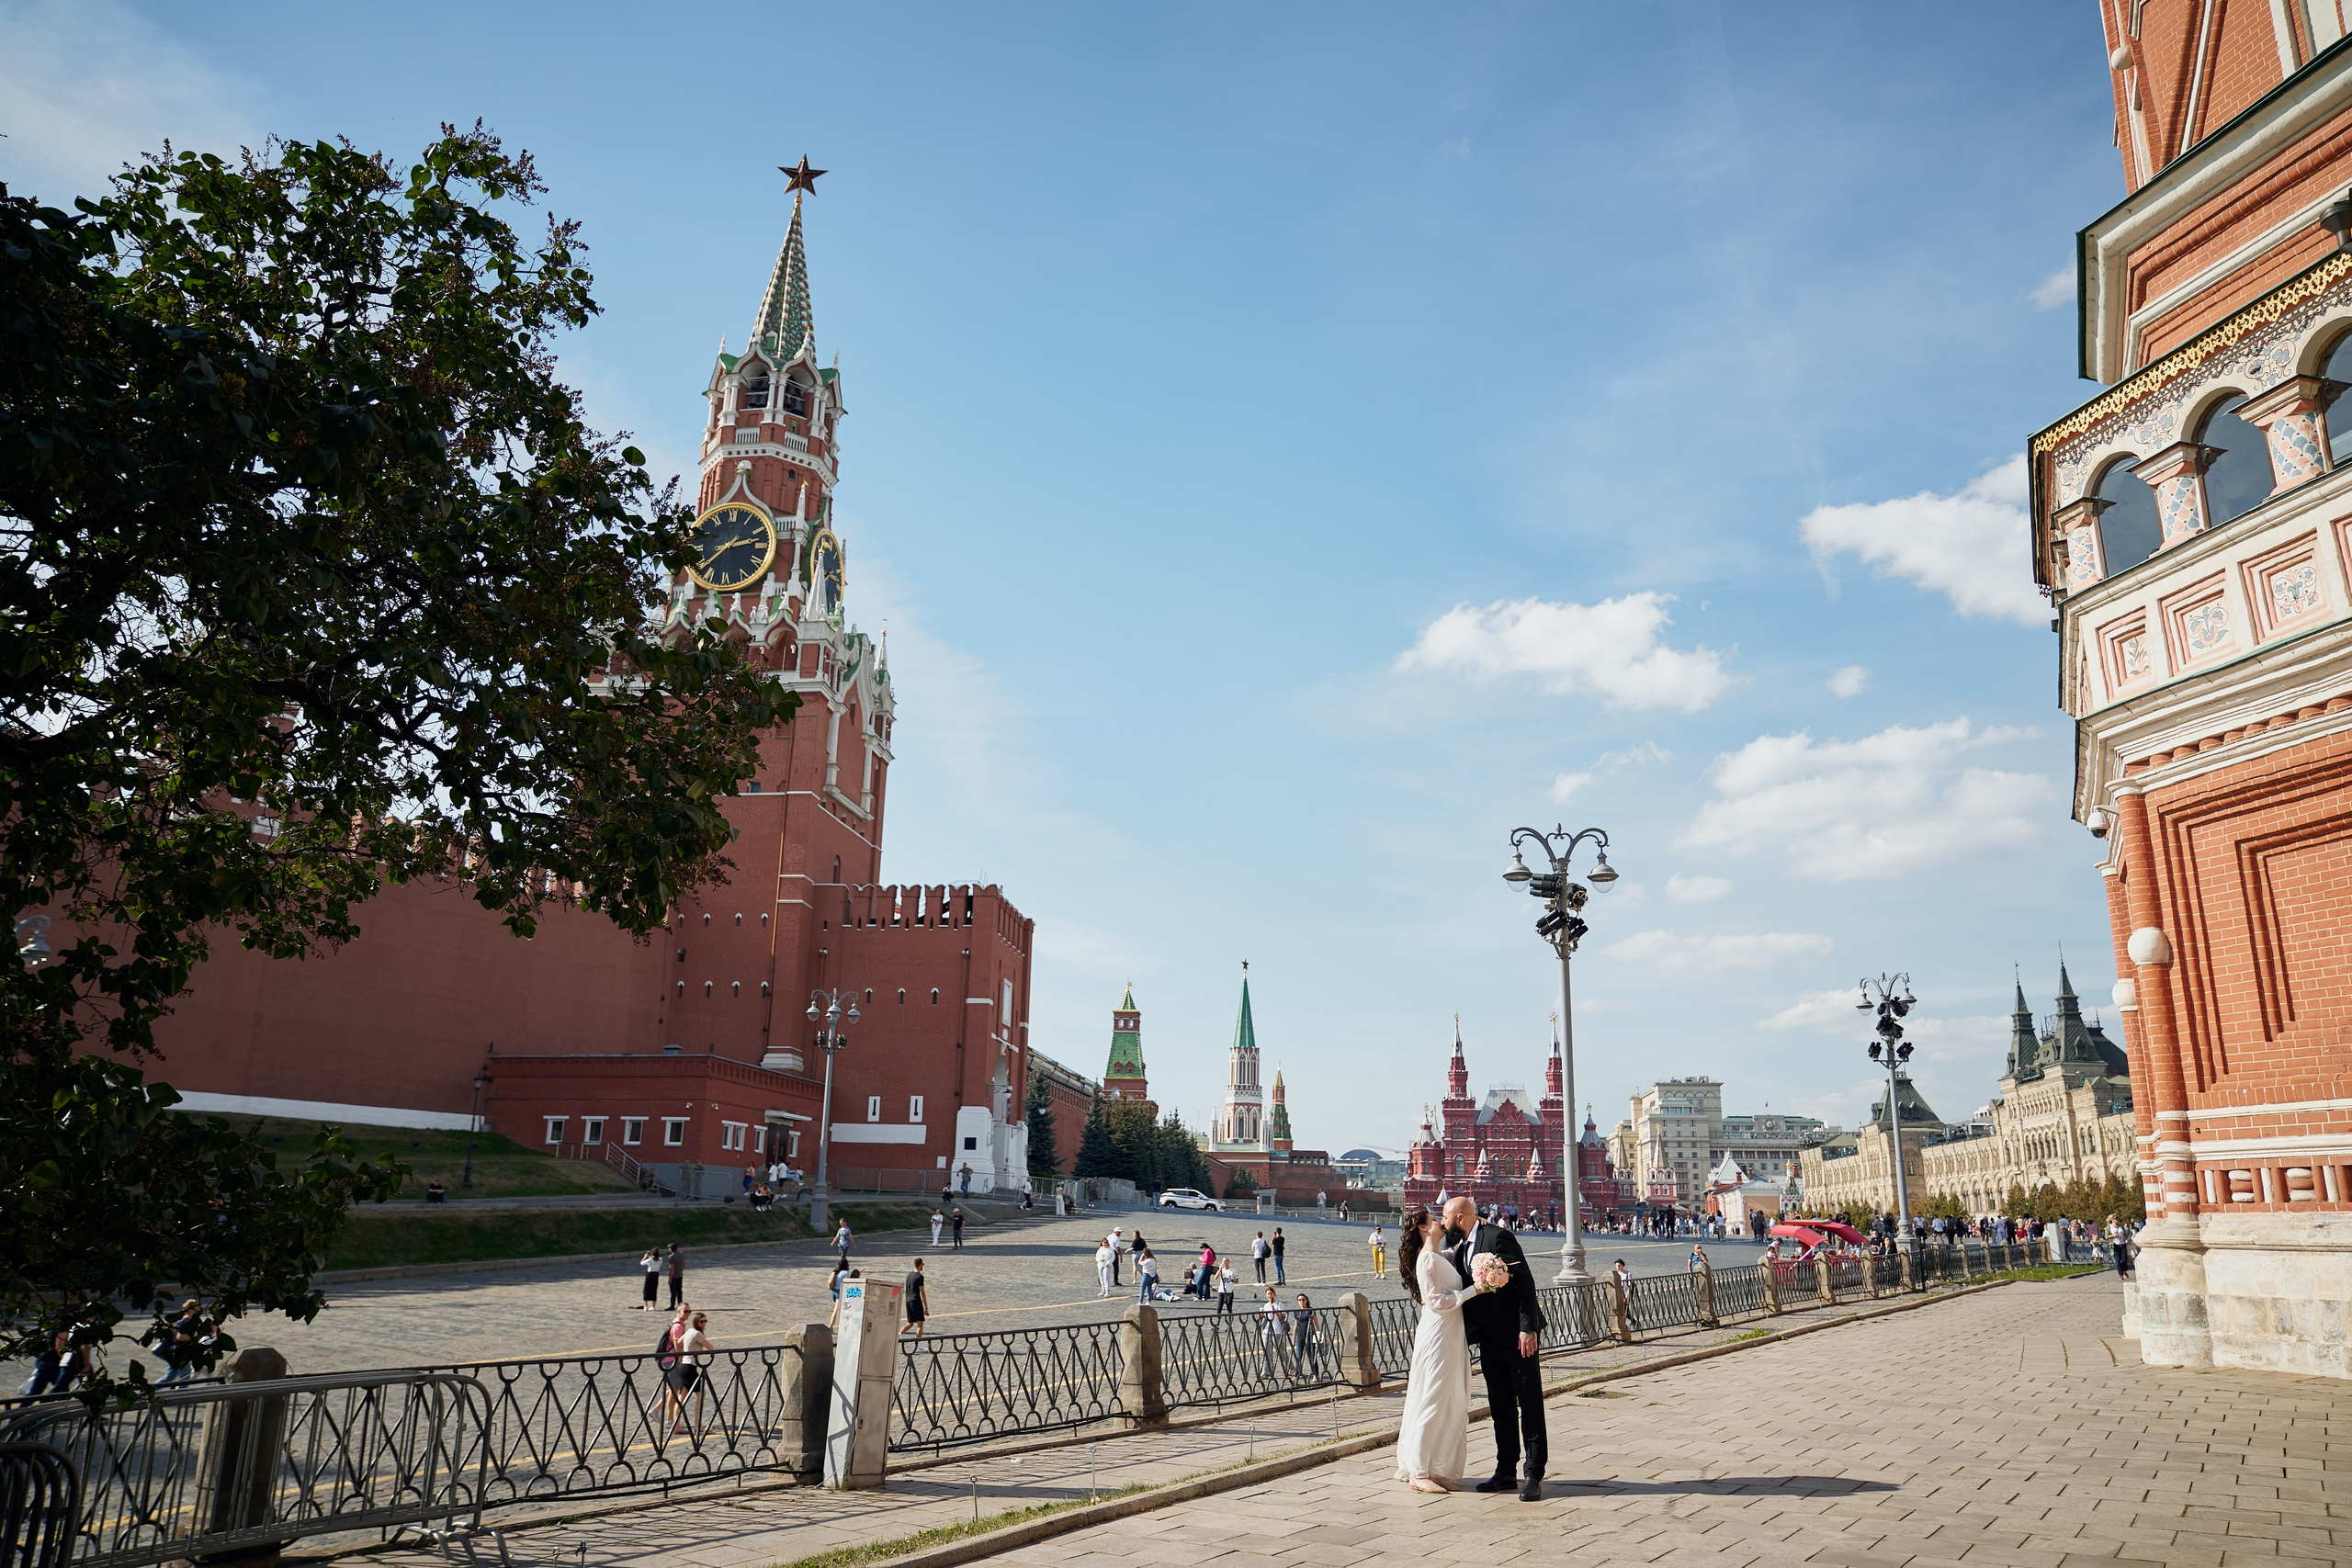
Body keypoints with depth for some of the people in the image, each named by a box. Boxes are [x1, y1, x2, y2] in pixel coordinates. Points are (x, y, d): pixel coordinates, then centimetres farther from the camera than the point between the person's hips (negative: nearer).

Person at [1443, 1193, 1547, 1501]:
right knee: (1500, 1406, 12)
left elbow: (1524, 1281, -18)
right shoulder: (1460, 1249, 10)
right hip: (1490, 1338, 8)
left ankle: (1534, 1474, 3)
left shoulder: (1497, 1236, -15)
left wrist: (1528, 1328, -22)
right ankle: (1506, 1471, 20)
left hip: (1518, 1334, -8)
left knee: (1530, 1404, -2)